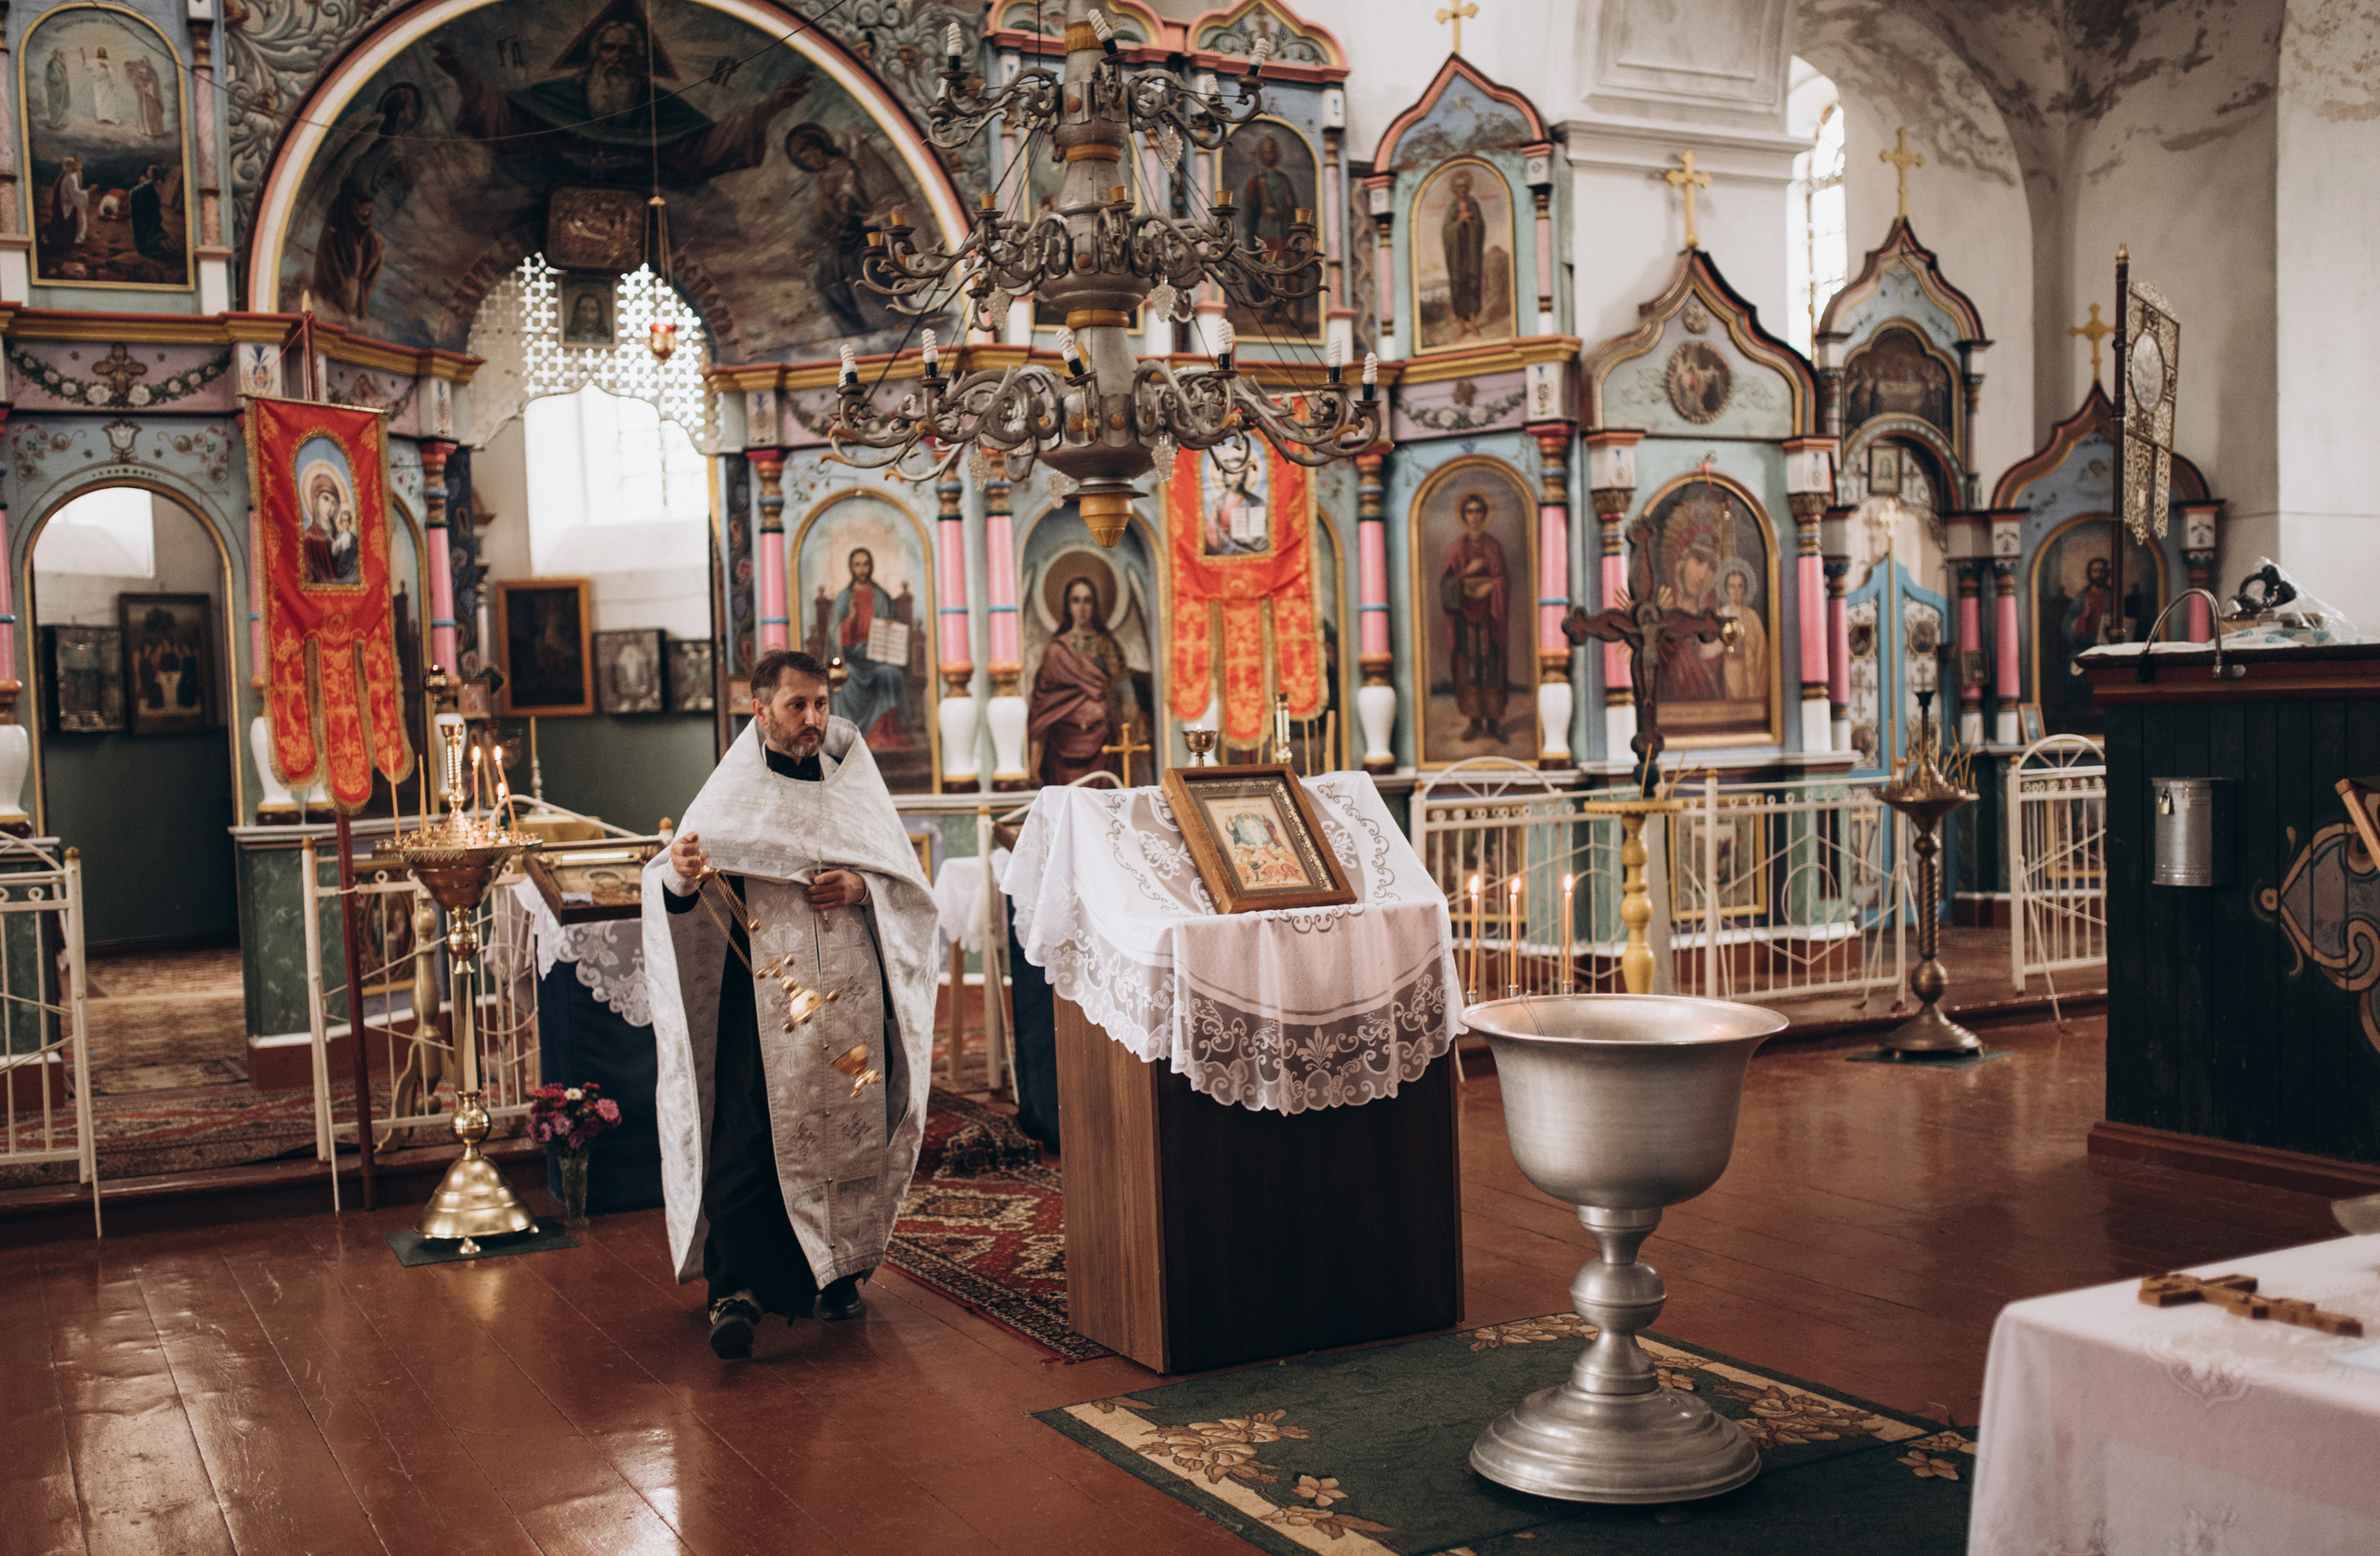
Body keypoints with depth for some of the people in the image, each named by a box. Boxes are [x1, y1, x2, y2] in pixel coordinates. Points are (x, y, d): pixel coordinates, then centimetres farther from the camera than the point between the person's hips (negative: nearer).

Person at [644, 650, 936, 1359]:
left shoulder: (855, 782, 11)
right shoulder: (733, 792, 1)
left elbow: (911, 883, 12)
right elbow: (677, 899, -9)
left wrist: (863, 887, -9)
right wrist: (679, 877, -32)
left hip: (853, 994, 3)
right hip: (763, 995, -3)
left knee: (852, 1131, 6)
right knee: (747, 1139, -11)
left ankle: (839, 1271, 23)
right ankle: (735, 1289, -6)